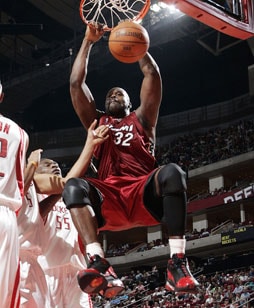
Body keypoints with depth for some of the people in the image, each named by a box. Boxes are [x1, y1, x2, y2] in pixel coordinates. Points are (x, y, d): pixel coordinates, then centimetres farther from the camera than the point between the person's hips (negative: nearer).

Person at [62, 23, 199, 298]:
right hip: (109, 197, 1)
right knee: (74, 186, -32)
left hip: (144, 193, 0)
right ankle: (99, 266, -50)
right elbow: (76, 83, 23)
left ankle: (177, 264, -38)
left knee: (172, 173, -35)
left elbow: (152, 74, 20)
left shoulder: (141, 119, 29)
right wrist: (88, 41, 26)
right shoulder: (96, 122, 31)